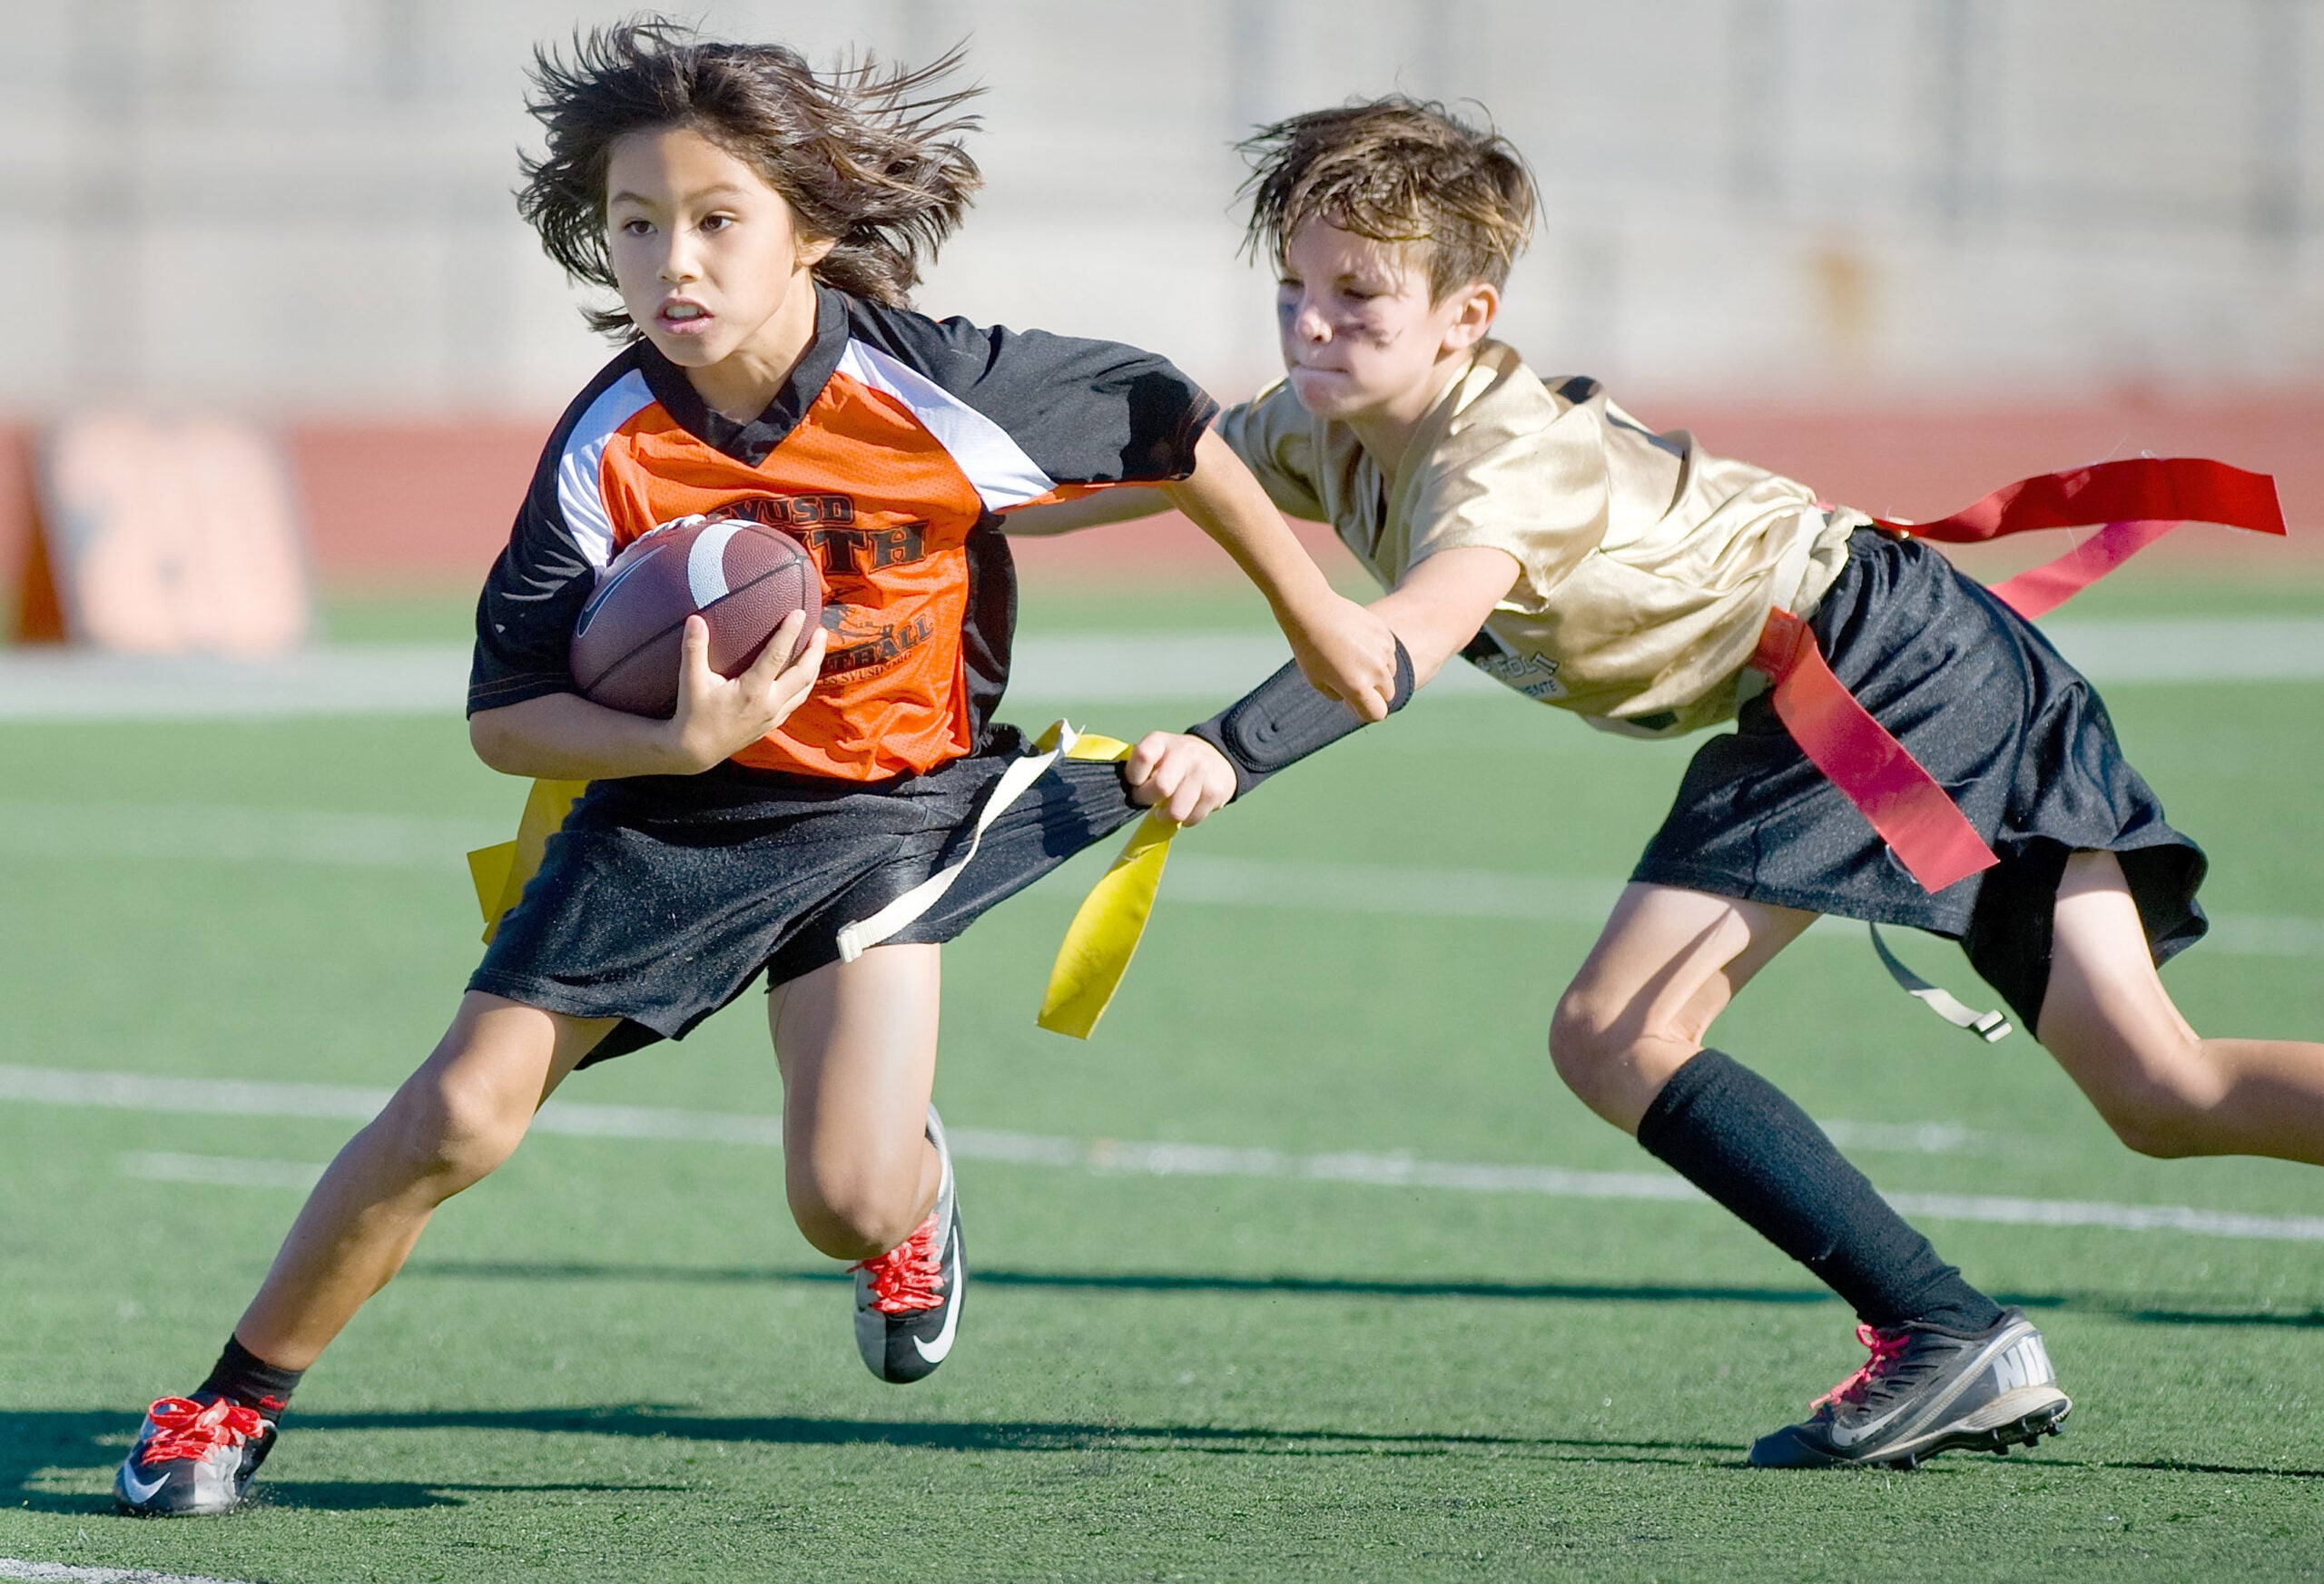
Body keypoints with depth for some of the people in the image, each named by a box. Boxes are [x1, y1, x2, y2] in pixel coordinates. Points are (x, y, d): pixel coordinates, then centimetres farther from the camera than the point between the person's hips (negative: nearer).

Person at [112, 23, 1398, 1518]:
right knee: (456, 1119, -8)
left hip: (885, 807, -1)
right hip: (671, 810, 1)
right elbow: (505, 718, -16)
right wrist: (679, 742, -35)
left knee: (851, 1202, -16)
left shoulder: (929, 390, -22)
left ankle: (918, 1182, 24)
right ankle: (235, 1401, 10)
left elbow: (1173, 428, -6)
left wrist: (1319, 617, 6)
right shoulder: (610, 450, -19)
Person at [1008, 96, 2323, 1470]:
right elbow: (1152, 469, 14)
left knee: (1618, 1038, -16)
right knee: (2167, 1095, 3)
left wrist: (1233, 749, -58)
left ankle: (1951, 1342, -15)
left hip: (1872, 671, -10)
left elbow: (1416, 631, -44)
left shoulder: (1515, 452, -24)